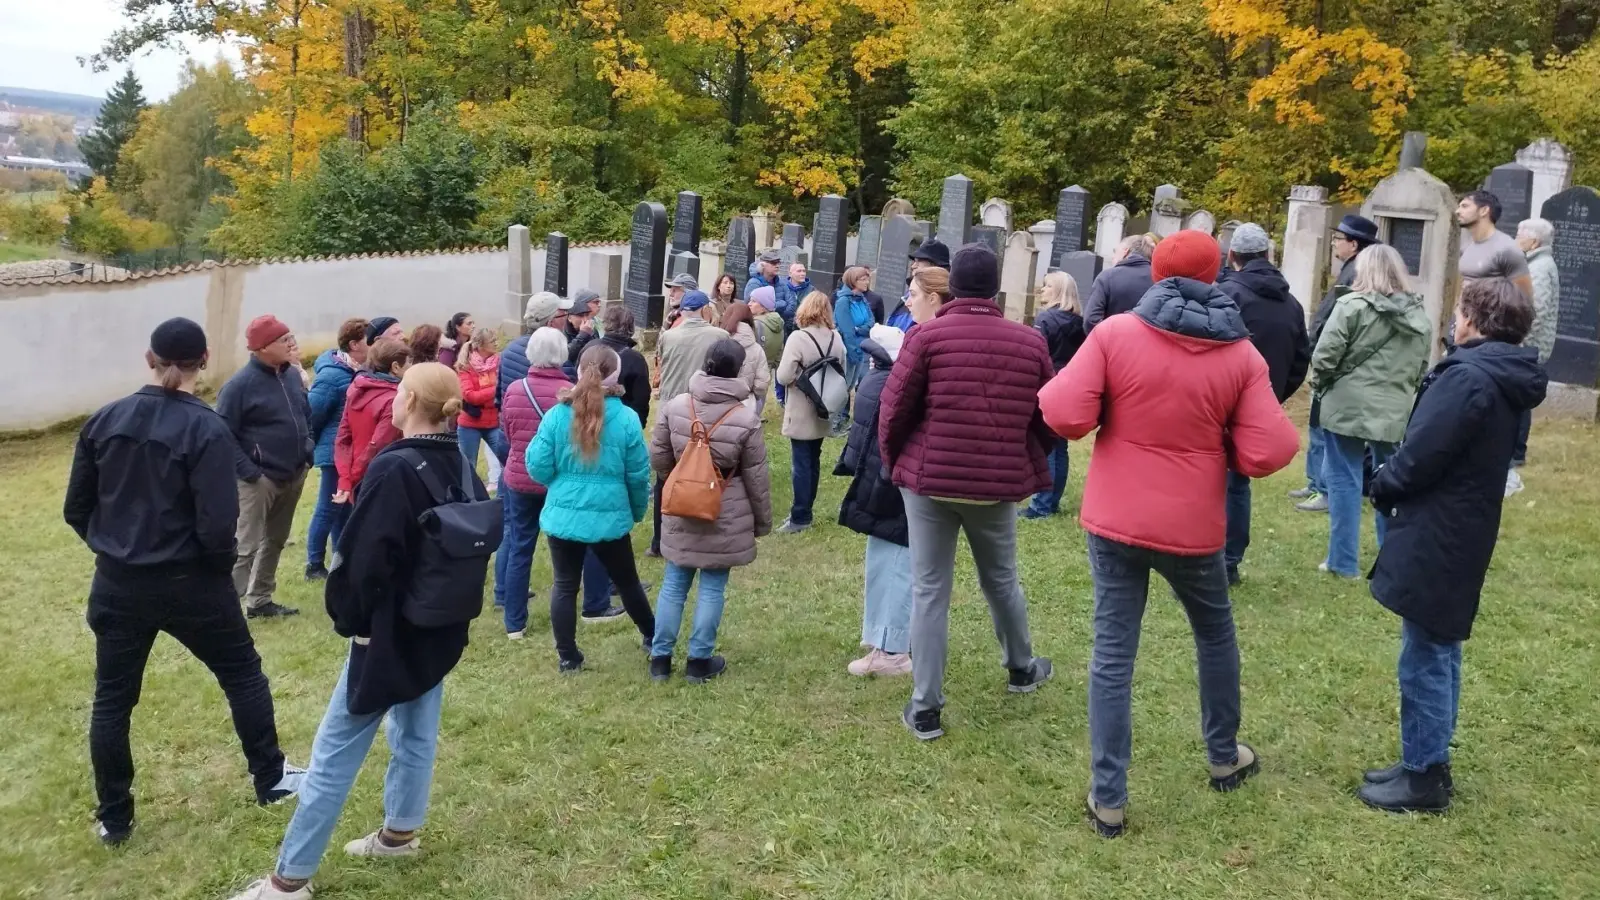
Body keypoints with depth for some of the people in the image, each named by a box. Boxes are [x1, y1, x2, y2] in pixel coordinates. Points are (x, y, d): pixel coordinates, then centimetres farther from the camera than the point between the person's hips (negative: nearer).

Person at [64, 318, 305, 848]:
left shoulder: (103, 421, -2)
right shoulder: (207, 428, -16)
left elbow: (76, 509, 4)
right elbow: (216, 525, -20)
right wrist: (219, 568, 0)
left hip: (117, 584, 4)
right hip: (189, 584, -3)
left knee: (111, 699, 14)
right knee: (243, 674, 17)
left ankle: (113, 819, 22)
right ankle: (270, 779, 28)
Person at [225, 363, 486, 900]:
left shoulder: (394, 468, -23)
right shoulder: (461, 468, 1)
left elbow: (364, 558, -23)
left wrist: (348, 617, -8)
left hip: (389, 632, -8)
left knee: (336, 751, 0)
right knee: (416, 733, 22)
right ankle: (400, 832, 38)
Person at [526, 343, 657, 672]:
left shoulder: (556, 415, -8)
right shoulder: (627, 418, -9)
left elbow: (538, 468, -5)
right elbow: (639, 474, -3)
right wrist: (638, 511, 14)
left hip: (563, 515, 0)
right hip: (610, 517, 0)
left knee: (565, 586, 13)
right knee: (627, 581, 19)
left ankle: (568, 657, 18)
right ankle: (653, 638, 37)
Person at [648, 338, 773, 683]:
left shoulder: (675, 406, -6)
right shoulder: (746, 419, -14)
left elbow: (658, 459, 1)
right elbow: (756, 478, -7)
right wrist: (763, 521, 6)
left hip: (681, 513, 3)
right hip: (726, 520, -3)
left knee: (674, 583, 13)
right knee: (712, 588, 8)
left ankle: (660, 657, 19)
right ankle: (699, 661, 15)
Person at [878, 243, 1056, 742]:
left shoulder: (928, 335, -9)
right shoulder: (1030, 342, 0)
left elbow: (893, 408, -9)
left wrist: (894, 461, 9)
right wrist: (1026, 465, 21)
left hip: (929, 479, -2)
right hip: (997, 483, 3)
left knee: (929, 591, 6)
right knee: (1001, 580, 24)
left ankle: (925, 708, 9)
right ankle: (1021, 668, 45)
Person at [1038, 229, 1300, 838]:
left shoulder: (1114, 333, -9)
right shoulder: (1241, 354, -4)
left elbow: (1066, 417, -15)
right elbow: (1268, 454, -8)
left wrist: (1054, 390, 6)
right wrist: (1216, 443, 11)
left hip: (1114, 519, -1)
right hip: (1192, 525, 1)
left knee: (1113, 652, 6)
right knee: (1214, 633, 25)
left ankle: (1107, 798, 9)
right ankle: (1225, 758, 42)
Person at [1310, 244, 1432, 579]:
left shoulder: (1353, 306, -12)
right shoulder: (1419, 316, 9)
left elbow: (1324, 356, -12)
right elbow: (1421, 369, 15)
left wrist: (1319, 384, 6)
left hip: (1348, 408, -5)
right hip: (1394, 413, 5)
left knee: (1344, 480, 3)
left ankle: (1343, 561, 7)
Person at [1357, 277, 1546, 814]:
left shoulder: (1469, 376, -22)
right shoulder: (1509, 379, 10)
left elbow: (1422, 452, -21)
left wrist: (1383, 489, -2)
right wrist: (1395, 489, 10)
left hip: (1435, 539, -10)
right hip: (1459, 536, 10)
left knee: (1424, 659, 0)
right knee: (1438, 655, 17)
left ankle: (1422, 777, 10)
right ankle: (1429, 764, 28)